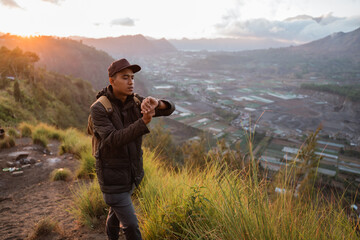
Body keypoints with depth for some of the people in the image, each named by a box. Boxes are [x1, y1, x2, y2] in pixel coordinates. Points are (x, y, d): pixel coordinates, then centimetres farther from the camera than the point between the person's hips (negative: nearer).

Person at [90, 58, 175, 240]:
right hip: (112, 176, -6)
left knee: (118, 208, 30)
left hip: (131, 172, 6)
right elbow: (113, 140, -32)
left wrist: (155, 103, -40)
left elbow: (168, 109, -15)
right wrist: (144, 121, -42)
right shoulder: (98, 109, -20)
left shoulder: (135, 102, -6)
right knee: (131, 225, 0)